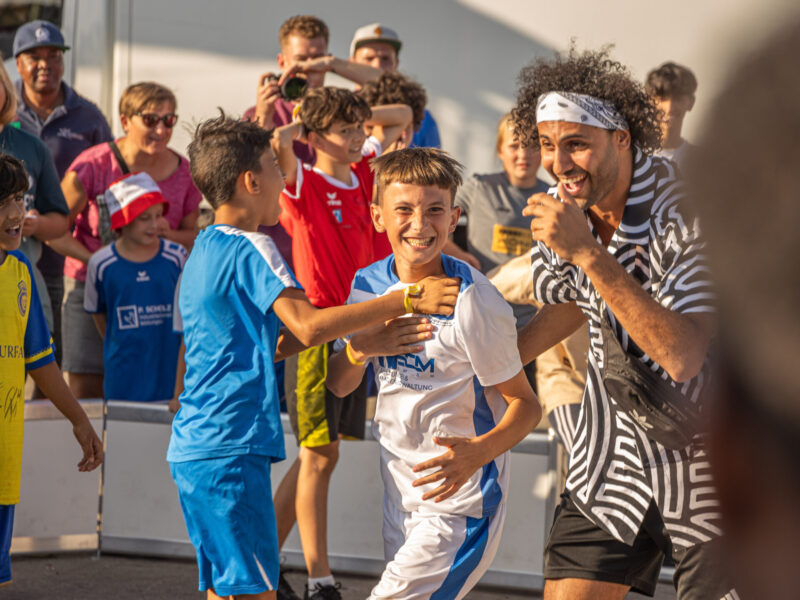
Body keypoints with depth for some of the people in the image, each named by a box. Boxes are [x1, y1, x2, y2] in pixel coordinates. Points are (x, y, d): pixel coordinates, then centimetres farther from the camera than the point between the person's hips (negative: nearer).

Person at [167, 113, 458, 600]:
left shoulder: (205, 250, 19)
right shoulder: (251, 249, -10)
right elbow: (309, 326, -23)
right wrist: (406, 301, -23)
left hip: (194, 450, 10)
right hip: (229, 450, -10)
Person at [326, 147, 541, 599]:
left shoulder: (475, 303, -19)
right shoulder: (368, 285, 0)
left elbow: (526, 404, -14)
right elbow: (338, 386, 10)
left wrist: (479, 452, -34)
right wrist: (358, 351, -14)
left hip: (461, 503, -7)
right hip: (400, 494, 7)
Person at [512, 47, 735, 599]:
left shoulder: (691, 206, -23)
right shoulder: (559, 211, -3)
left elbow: (681, 358, -33)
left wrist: (587, 252, -35)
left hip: (713, 464, -5)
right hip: (611, 466, 5)